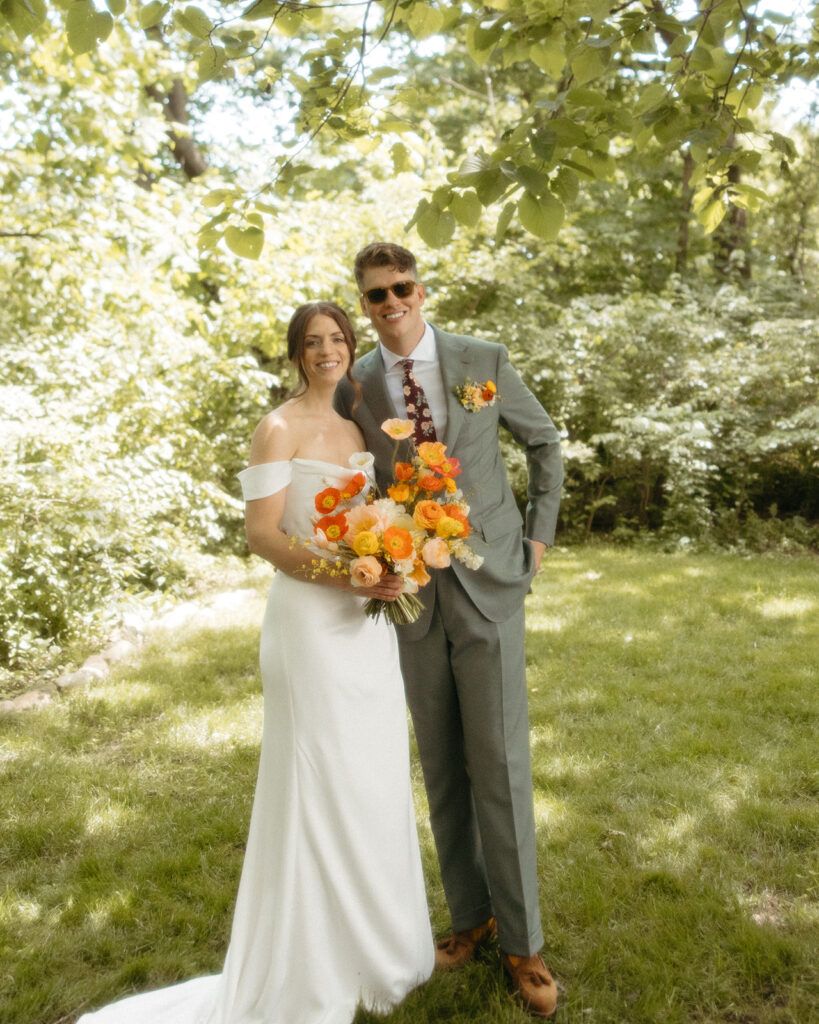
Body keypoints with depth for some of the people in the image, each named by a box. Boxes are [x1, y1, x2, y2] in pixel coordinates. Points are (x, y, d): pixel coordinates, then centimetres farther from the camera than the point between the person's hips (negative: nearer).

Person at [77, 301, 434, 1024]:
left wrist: (391, 572, 0)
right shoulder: (279, 430, -9)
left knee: (375, 780, 17)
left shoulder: (359, 428, 12)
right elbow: (262, 535, -14)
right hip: (311, 620, -7)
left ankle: (375, 936, 38)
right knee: (320, 785, 3)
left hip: (367, 621, 7)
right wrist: (343, 575, -23)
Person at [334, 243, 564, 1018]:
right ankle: (471, 915, 30)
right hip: (410, 596, 2)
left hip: (488, 585, -1)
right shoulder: (355, 389, 1)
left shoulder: (484, 362, -2)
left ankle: (520, 940, 20)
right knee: (442, 766, 11)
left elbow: (544, 442, 10)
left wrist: (539, 534, 5)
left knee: (500, 764, 2)